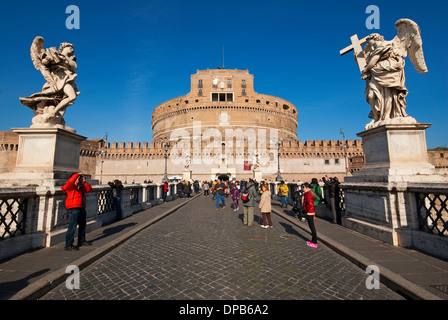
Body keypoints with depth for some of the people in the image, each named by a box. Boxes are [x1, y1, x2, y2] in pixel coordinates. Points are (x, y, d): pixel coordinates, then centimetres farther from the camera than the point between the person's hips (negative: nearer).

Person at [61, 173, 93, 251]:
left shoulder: (81, 187, 16)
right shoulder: (70, 186, -7)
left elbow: (89, 189, 15)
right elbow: (71, 181, -25)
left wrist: (84, 182, 7)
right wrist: (78, 174, -14)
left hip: (82, 208, 9)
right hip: (74, 209, -9)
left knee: (82, 225, 18)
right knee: (72, 227, -7)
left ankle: (82, 241, 34)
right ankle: (68, 245, 4)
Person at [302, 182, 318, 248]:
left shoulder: (308, 194, -21)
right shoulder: (310, 192, 11)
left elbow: (310, 204, -31)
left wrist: (305, 210, -18)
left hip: (309, 213, -10)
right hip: (311, 212, 10)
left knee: (312, 227, 0)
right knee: (311, 227, 18)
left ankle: (315, 243, 11)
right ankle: (313, 240, 30)